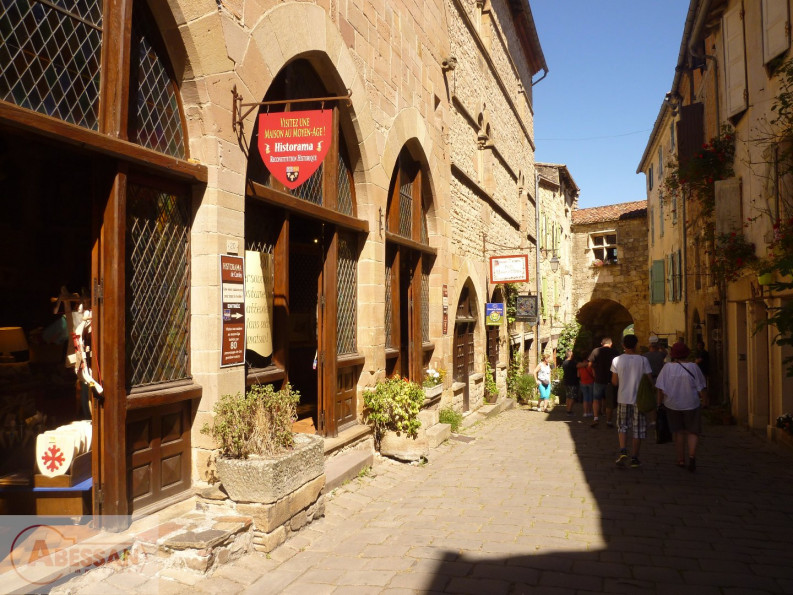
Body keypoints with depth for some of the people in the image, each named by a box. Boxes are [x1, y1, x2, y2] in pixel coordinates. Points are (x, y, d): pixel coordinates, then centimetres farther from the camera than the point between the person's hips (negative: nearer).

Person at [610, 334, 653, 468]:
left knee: (622, 426, 14)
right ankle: (634, 458, 12)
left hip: (623, 398, 1)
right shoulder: (643, 360, -8)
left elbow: (614, 382, -1)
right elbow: (649, 380, -7)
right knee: (638, 429, 9)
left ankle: (623, 451, -5)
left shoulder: (617, 360, -5)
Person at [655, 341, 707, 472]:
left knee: (678, 432, 14)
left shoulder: (667, 368, -8)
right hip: (691, 404, -1)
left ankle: (681, 459, 21)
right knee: (692, 432, 11)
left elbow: (661, 389, -8)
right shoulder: (693, 367, -9)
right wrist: (704, 397, 16)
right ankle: (692, 455, -10)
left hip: (672, 405, 1)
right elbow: (701, 388, -2)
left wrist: (660, 403, 3)